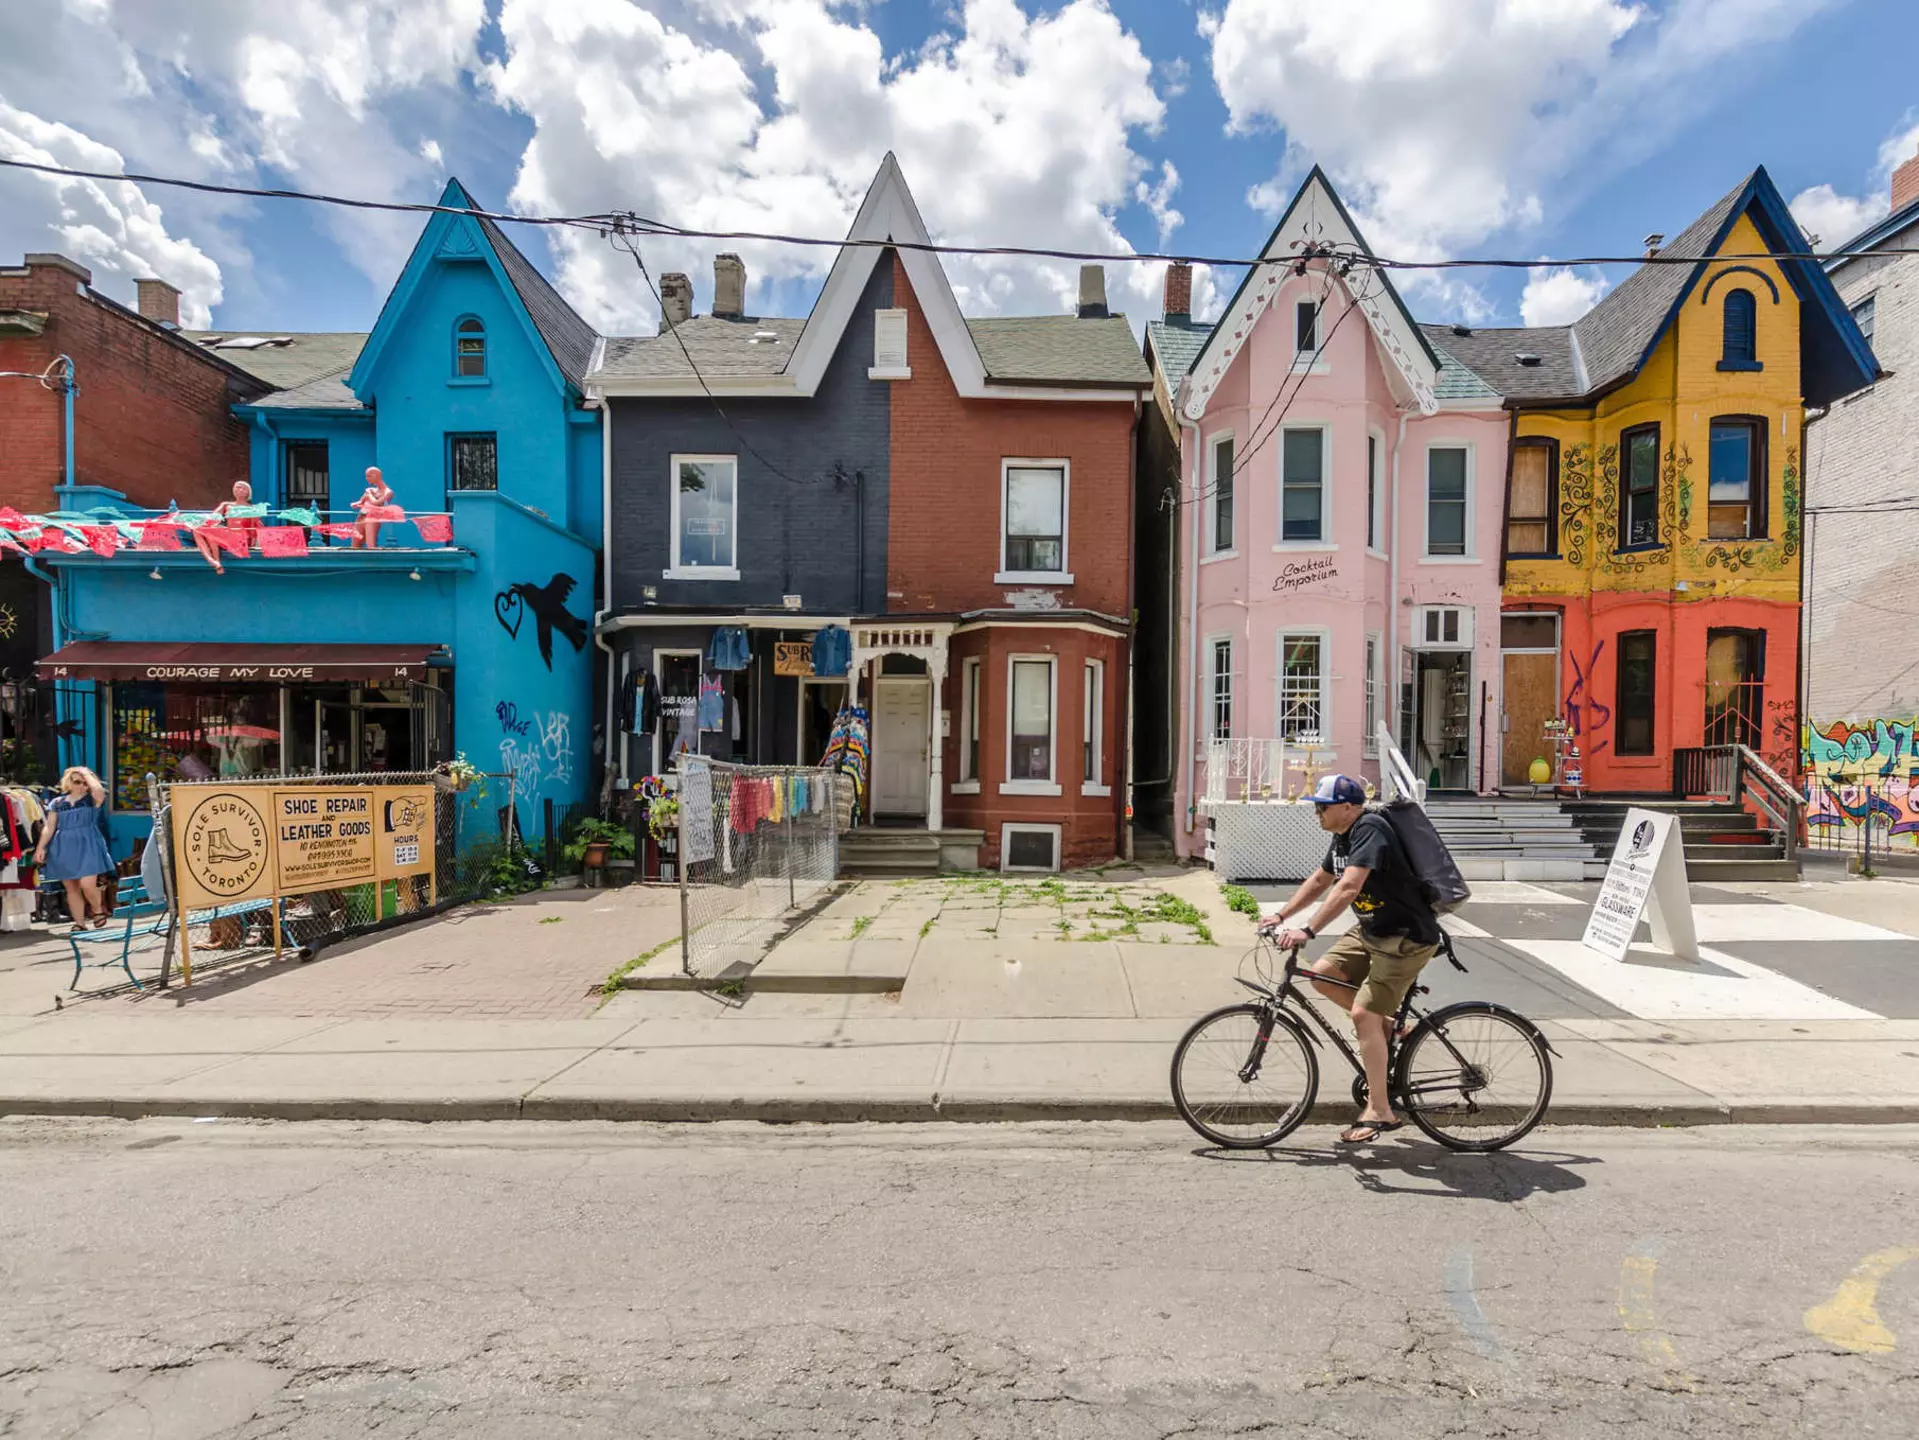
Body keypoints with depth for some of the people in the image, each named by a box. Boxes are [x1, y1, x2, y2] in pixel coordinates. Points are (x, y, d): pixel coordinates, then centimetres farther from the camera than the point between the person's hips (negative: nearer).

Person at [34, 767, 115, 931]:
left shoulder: (92, 800, 3)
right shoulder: (57, 803, 11)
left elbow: (100, 790, -22)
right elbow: (49, 827, 10)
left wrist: (86, 773, -8)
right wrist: (40, 847, 0)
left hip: (87, 846, -4)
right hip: (63, 848, 4)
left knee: (87, 885, -15)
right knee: (71, 889, 7)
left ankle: (98, 910, 11)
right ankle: (79, 923, 14)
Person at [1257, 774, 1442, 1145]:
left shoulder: (1370, 830, -23)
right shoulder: (1342, 836, 7)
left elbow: (1348, 888, -33)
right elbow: (1320, 880, 18)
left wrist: (1307, 931, -35)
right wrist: (1281, 915, 12)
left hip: (1408, 937, -9)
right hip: (1372, 929, 9)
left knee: (1362, 1013, -12)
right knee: (1322, 974, -1)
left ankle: (1380, 1110, 1)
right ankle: (1387, 1025, 17)